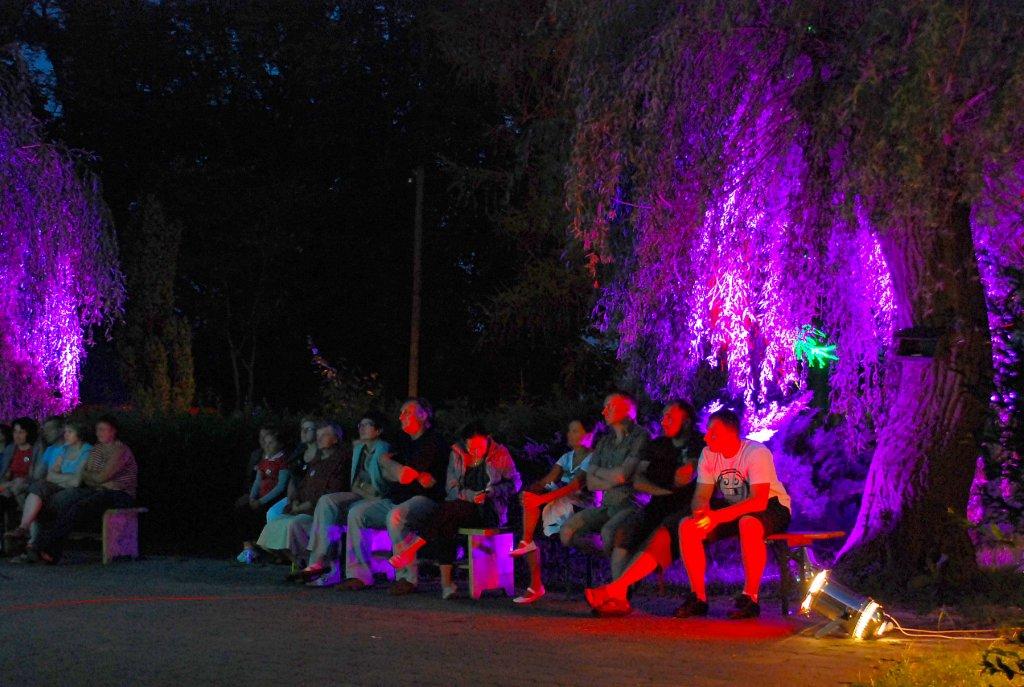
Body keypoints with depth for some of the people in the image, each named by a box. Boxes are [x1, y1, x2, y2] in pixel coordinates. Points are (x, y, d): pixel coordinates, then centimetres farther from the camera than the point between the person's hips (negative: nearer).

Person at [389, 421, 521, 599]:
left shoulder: (500, 454, 3)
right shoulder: (457, 454, 9)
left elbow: (515, 483, 5)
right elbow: (451, 487, 6)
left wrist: (492, 491, -12)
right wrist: (471, 496, -13)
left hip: (490, 512, -3)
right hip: (462, 508, 3)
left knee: (449, 509, -33)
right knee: (446, 524, -33)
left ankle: (414, 544, -27)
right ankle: (446, 582, -35)